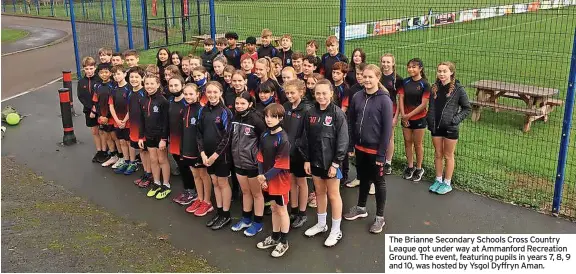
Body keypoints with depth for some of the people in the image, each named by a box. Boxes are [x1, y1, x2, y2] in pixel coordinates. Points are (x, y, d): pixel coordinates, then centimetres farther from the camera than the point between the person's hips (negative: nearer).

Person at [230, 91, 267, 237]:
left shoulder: (256, 119, -18)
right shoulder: (235, 118, 2)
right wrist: (234, 155, 12)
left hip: (253, 162, -6)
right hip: (239, 162, 6)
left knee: (256, 193, 10)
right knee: (245, 192, 20)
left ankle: (257, 223, 22)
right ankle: (246, 219, 34)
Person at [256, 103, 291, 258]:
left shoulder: (283, 139, -19)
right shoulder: (264, 136, 3)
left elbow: (281, 164, -20)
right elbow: (261, 158, 6)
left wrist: (266, 177, -16)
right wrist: (261, 176, -6)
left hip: (280, 180, -6)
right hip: (267, 180, 7)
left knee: (282, 210, 7)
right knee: (274, 208, 19)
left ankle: (284, 242, 21)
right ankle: (274, 237, 34)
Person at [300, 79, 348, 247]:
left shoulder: (338, 114, -12)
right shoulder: (311, 113, 3)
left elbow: (343, 141, -13)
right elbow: (305, 138, 7)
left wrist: (336, 163, -15)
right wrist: (306, 159, 3)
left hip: (331, 161, -5)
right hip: (315, 161, 5)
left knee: (333, 195, 5)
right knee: (319, 192, 17)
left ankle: (336, 230, 17)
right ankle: (321, 224, 33)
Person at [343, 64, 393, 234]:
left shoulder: (384, 100, -14)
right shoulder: (357, 97, 0)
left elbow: (387, 129, -14)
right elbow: (351, 123, 7)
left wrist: (382, 153, -15)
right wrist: (350, 146, 5)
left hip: (375, 150, -5)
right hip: (360, 148, 5)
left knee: (378, 182, 9)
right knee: (363, 179, 21)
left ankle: (380, 217, 22)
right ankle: (361, 208, 39)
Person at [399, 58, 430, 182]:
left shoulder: (424, 84, -10)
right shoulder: (405, 82, 3)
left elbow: (424, 104, -14)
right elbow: (401, 98, 1)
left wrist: (409, 115, -14)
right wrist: (403, 115, -10)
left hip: (419, 118, -4)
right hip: (406, 118, 4)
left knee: (418, 144, 6)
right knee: (407, 142, 11)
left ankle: (419, 169, 20)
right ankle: (410, 167, 25)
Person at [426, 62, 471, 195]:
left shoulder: (458, 89, -11)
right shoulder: (435, 87, 2)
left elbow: (466, 108, -4)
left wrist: (456, 119, -14)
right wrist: (429, 120, 3)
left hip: (450, 128, -4)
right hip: (436, 127, 4)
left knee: (448, 156, 8)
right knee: (438, 155, 15)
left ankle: (447, 184, 19)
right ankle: (438, 180, 28)